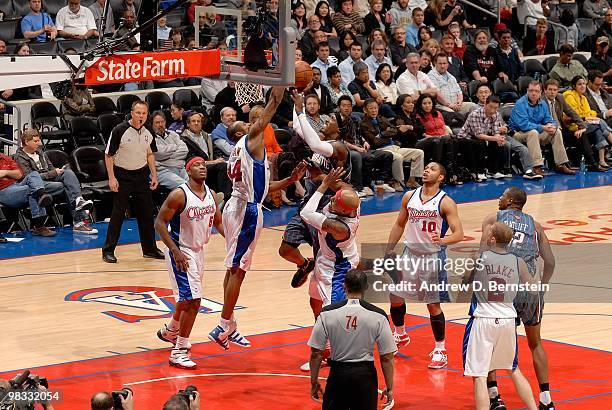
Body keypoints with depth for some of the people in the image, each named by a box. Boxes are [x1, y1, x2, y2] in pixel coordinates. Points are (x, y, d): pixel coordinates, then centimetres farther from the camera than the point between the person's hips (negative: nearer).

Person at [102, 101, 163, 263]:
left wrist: (154, 175, 12)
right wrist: (111, 178, -15)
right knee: (118, 214, -4)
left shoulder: (147, 133, 3)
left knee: (146, 213, 8)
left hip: (142, 175, 5)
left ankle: (149, 248, 20)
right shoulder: (120, 131, -14)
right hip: (123, 176, -5)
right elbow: (108, 155, -10)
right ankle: (108, 250, 3)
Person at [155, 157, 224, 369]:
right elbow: (159, 223, -18)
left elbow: (218, 222, 15)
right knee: (192, 300, -16)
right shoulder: (179, 195, -20)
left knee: (188, 298, 25)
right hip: (180, 252, -8)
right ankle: (179, 352, -10)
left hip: (198, 250, 8)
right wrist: (176, 252, -25)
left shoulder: (212, 195, 2)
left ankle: (169, 331, 51)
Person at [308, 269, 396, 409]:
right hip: (365, 374, 0)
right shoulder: (378, 316, -8)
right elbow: (386, 358, -6)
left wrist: (314, 382, 8)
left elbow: (315, 354, -3)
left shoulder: (327, 314, -7)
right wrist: (389, 388, 4)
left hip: (338, 373, 0)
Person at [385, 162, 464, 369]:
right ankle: (400, 335, 35)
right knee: (395, 296, 10)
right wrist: (388, 252, 13)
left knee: (433, 304, -2)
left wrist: (443, 240, -37)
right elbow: (399, 225, 15)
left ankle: (440, 350, 10)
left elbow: (459, 233, -16)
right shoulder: (409, 197, 2)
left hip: (433, 257, -5)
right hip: (411, 253, 5)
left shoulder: (445, 202, -13)